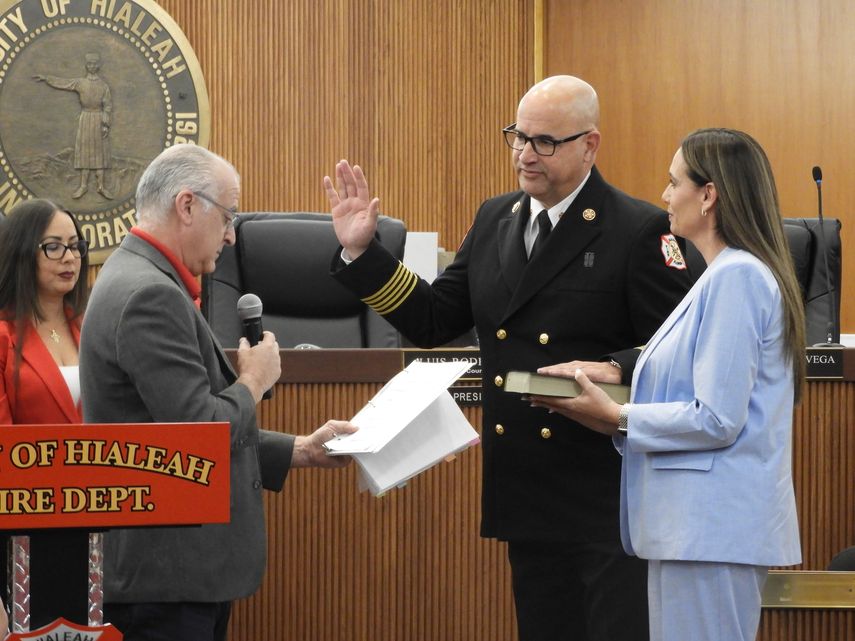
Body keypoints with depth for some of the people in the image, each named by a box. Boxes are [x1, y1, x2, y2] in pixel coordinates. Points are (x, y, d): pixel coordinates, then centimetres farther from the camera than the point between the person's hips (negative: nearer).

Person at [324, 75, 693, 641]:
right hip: (529, 496, 7)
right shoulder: (495, 221, 12)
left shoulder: (639, 230, -8)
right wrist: (361, 251, 4)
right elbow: (433, 322, 12)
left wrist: (612, 373, -27)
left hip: (609, 494, -6)